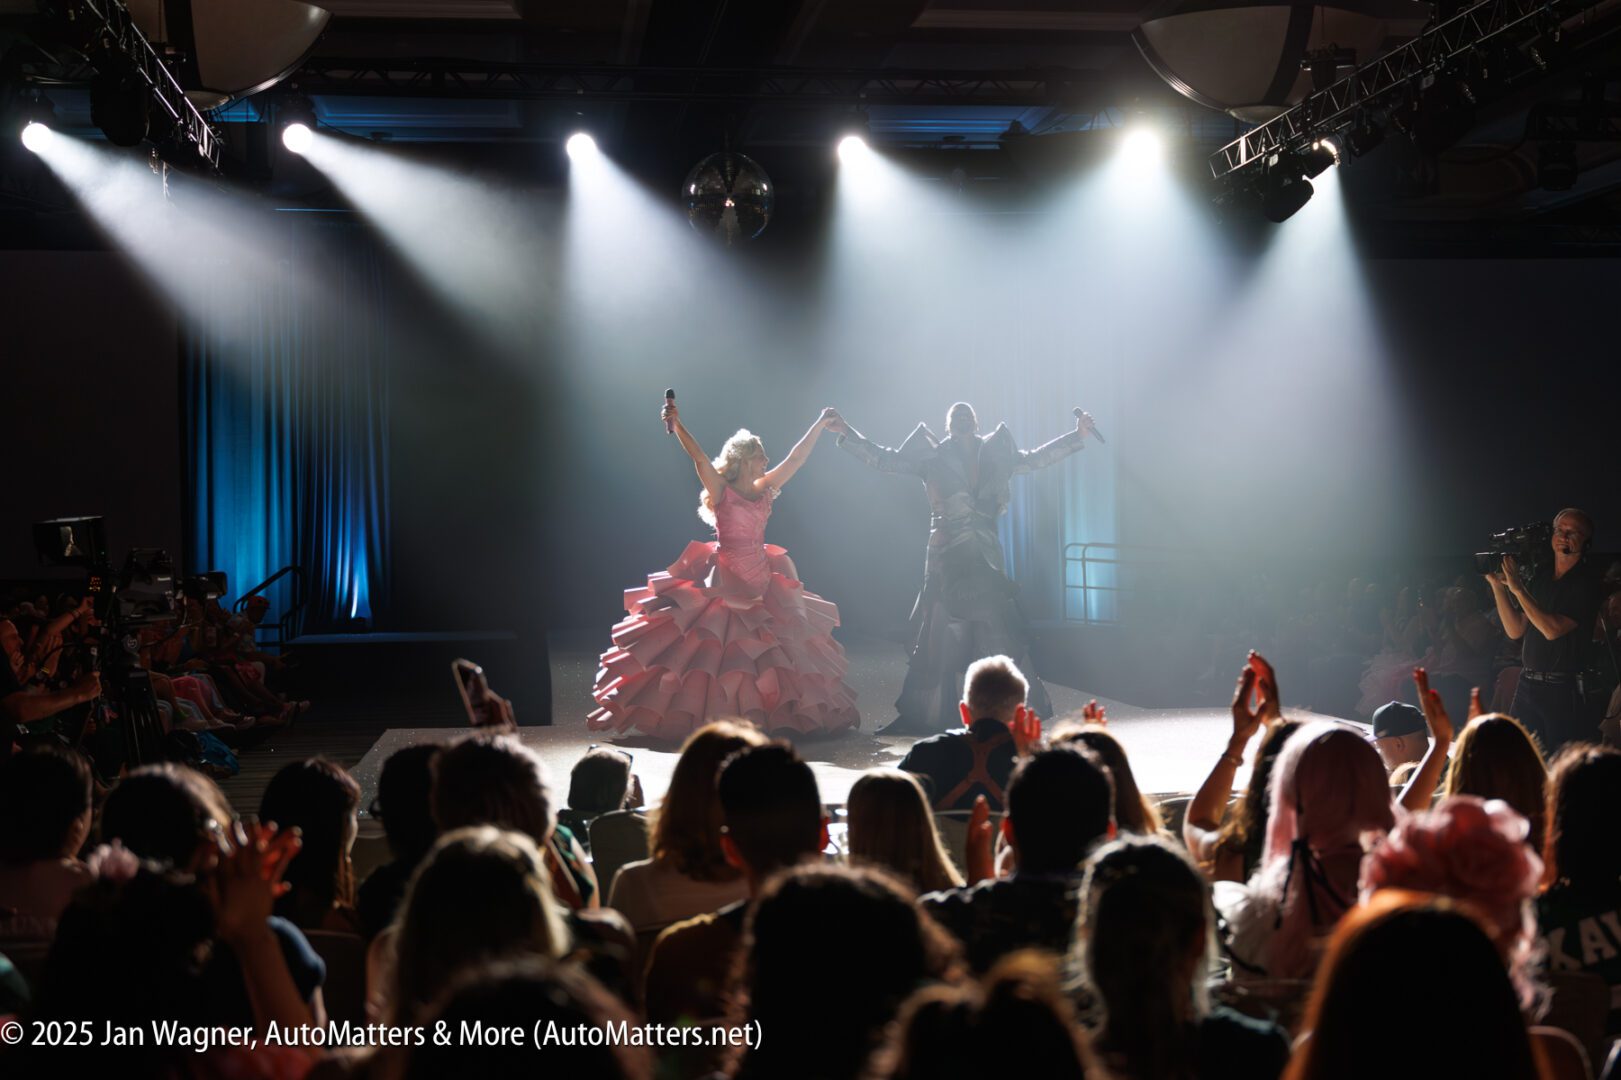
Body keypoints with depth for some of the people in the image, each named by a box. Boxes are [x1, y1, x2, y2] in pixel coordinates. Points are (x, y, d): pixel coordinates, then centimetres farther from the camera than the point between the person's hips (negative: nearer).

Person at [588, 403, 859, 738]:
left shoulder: (761, 493, 7)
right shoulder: (721, 492, -8)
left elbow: (795, 459, 9)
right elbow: (699, 458, -21)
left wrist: (820, 425, 9)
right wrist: (676, 424, -32)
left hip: (761, 585, 6)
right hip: (725, 585, -6)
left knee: (770, 655, 7)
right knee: (711, 654, -5)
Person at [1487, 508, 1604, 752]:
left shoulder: (1586, 583, -8)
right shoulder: (1540, 580, 12)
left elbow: (1553, 630, -18)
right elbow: (1516, 630, 10)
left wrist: (1518, 589, -16)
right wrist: (1498, 586, 2)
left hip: (1563, 689, -6)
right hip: (1527, 684, 6)